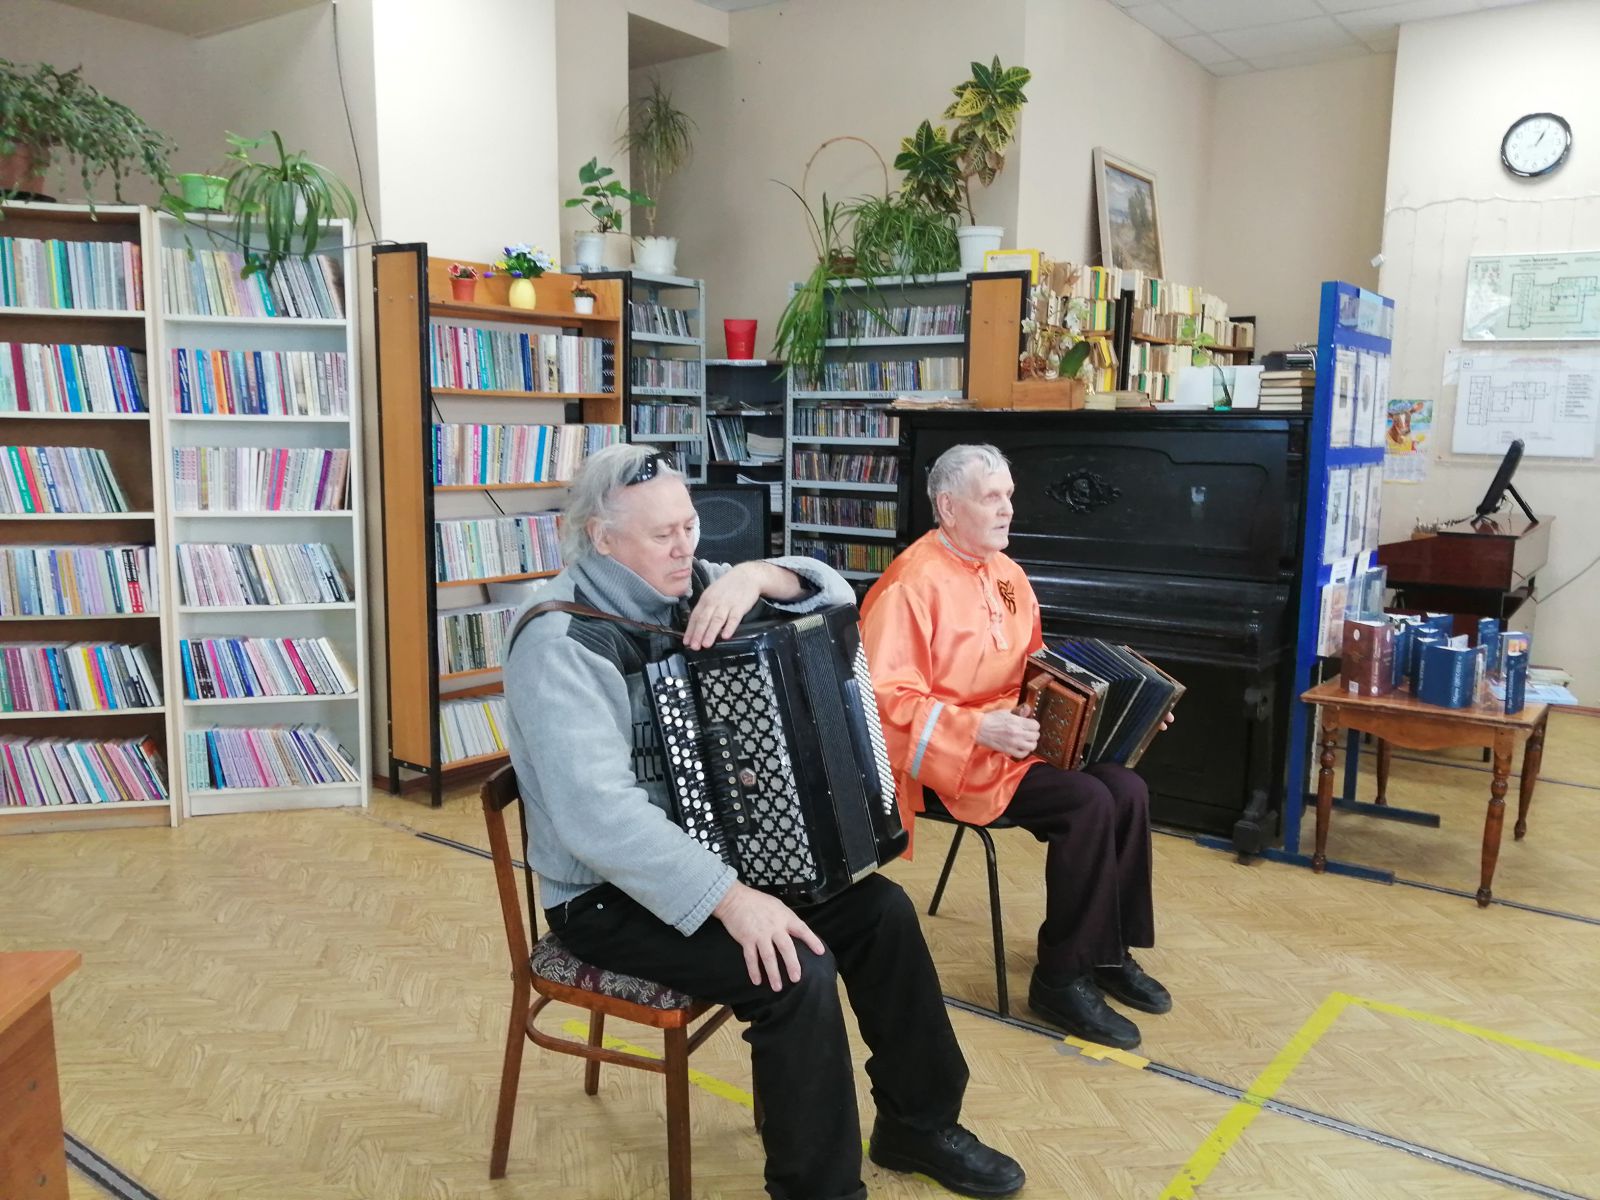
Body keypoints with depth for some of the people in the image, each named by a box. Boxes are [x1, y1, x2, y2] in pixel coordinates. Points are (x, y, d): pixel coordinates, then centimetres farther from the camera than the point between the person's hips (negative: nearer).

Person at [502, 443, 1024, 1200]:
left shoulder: (684, 592, 1)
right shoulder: (562, 644, -23)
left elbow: (832, 597, 1)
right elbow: (598, 817, -32)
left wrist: (754, 576, -20)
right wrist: (728, 899, -33)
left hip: (710, 850, 8)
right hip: (612, 895, -8)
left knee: (879, 909, 0)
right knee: (796, 971, -25)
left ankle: (919, 1124, 19)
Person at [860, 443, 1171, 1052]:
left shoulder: (1006, 572, 12)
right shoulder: (913, 584, -15)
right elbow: (889, 695, -20)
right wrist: (979, 729, -27)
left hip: (1017, 734, 8)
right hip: (953, 753, -8)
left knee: (1128, 790, -11)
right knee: (1088, 804, -23)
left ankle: (1109, 952, 7)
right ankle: (1061, 979, -8)